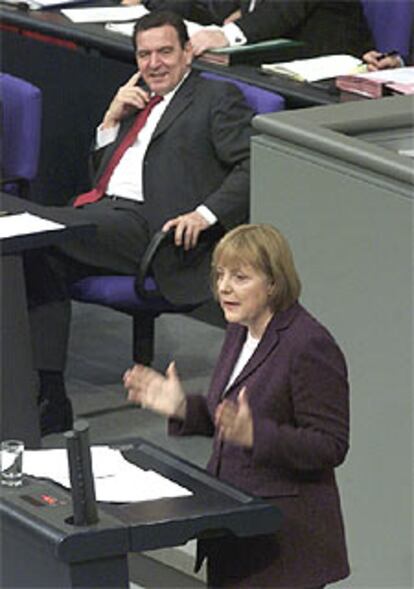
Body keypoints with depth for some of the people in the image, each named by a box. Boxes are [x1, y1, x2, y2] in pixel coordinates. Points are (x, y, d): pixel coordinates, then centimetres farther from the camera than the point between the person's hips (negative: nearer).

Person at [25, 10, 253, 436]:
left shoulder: (217, 98, 7)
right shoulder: (137, 100, 30)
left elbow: (253, 166, -5)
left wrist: (205, 215, -19)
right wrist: (111, 119, 12)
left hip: (149, 225, -7)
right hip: (103, 217, 7)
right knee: (39, 260, -22)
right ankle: (48, 397, -21)